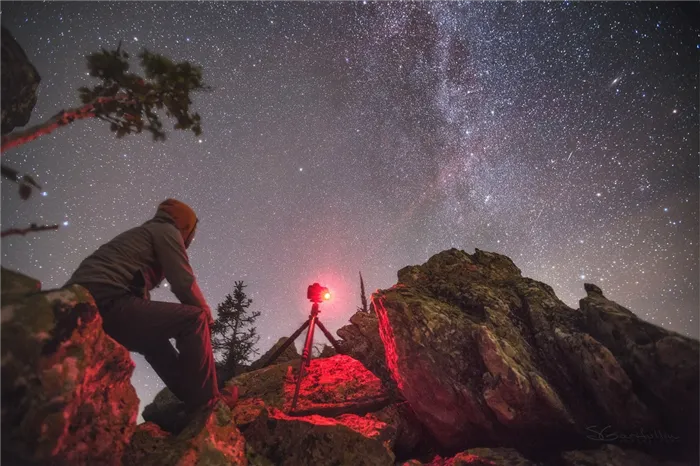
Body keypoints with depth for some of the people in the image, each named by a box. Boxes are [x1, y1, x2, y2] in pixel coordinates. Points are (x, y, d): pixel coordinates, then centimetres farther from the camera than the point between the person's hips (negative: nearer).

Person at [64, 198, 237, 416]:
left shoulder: (139, 234, 32)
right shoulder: (167, 231, 6)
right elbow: (184, 283, -5)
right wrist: (207, 313, 13)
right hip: (108, 303, -10)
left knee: (154, 342, 29)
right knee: (195, 319, -5)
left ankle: (191, 398, 27)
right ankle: (205, 399, 3)